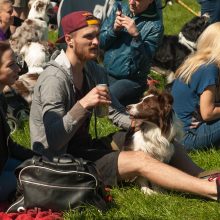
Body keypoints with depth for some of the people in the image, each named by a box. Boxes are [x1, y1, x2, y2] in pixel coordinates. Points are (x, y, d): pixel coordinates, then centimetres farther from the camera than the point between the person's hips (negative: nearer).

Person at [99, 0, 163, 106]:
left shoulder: (155, 25, -10)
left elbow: (143, 61, -16)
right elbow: (101, 42, 7)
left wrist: (136, 36, -29)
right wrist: (114, 29, -12)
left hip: (131, 80, -5)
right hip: (107, 74, 5)